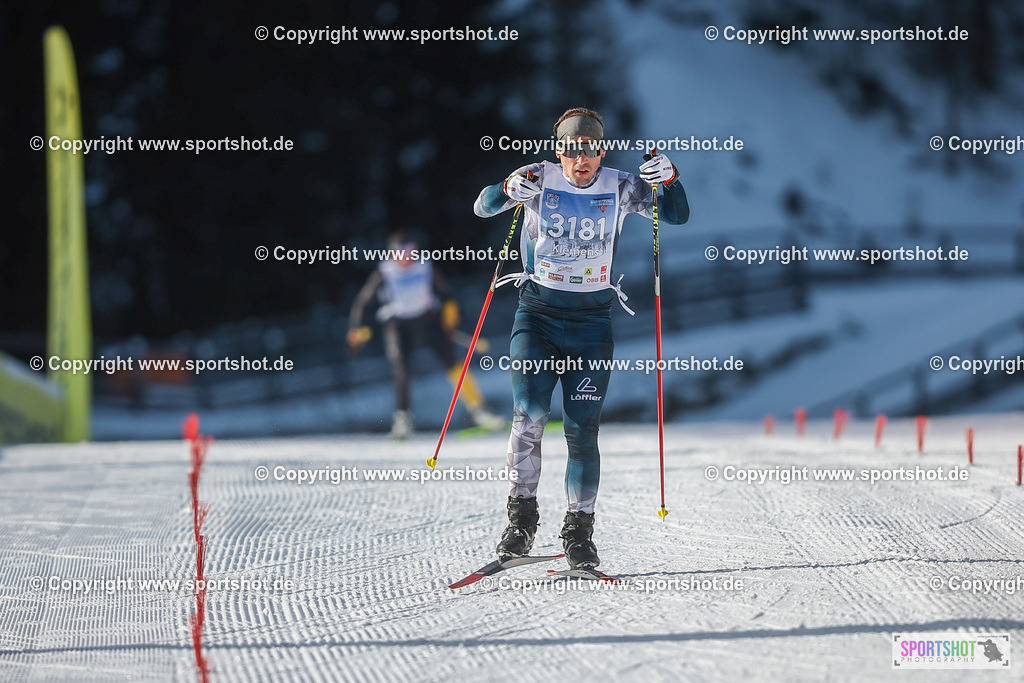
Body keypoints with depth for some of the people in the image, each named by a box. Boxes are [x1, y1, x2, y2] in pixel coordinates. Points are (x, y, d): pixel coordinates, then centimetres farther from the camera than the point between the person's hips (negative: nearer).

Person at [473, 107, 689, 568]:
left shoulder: (619, 188, 1)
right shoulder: (540, 180, -2)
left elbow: (677, 216, 0)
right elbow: (483, 208, -9)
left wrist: (668, 180, -21)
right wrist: (507, 191, -31)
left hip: (592, 320, 1)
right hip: (538, 313, -1)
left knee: (582, 430, -4)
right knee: (529, 413, -18)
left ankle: (579, 532, 4)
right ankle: (521, 515, -7)